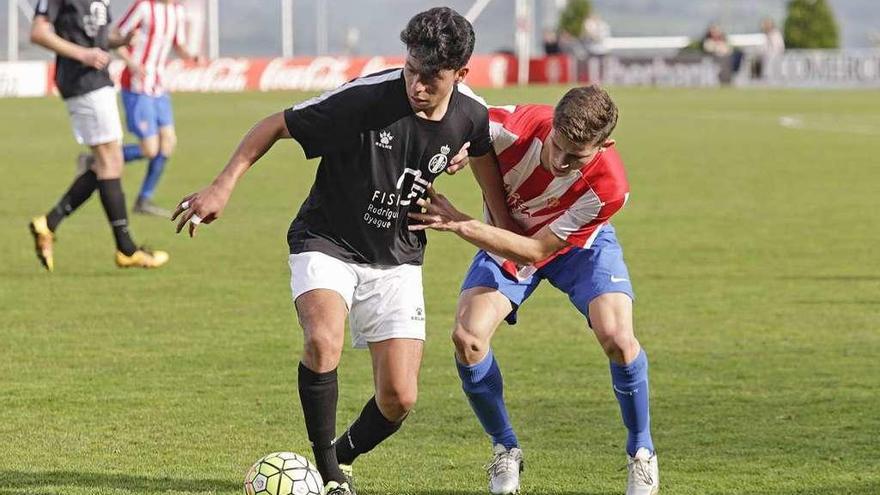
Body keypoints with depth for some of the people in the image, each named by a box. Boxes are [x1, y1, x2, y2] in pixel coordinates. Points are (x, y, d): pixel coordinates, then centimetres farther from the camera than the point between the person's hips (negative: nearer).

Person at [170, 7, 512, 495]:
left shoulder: (470, 118, -11)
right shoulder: (366, 97, -25)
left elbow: (484, 152, 15)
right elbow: (277, 125, -14)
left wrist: (510, 234, 18)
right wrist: (223, 186, -20)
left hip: (396, 259, 4)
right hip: (327, 242, -4)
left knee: (399, 400, -5)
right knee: (323, 341, -32)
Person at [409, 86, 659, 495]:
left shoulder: (608, 186, -36)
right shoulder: (517, 125, -35)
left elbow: (537, 251, -30)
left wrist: (459, 225, -36)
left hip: (579, 247, -2)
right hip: (507, 236, 2)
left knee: (617, 338, -25)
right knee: (467, 337, -19)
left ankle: (641, 452, 2)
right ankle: (506, 450, 6)